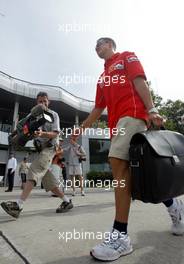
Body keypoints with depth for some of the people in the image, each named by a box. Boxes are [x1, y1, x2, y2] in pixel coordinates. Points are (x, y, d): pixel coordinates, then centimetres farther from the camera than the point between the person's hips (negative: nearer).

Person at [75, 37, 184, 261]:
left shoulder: (127, 56, 17)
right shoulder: (102, 78, 33)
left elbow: (140, 81, -1)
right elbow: (98, 108, 28)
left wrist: (151, 110, -15)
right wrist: (81, 128, 24)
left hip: (131, 114, -7)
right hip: (116, 122, 7)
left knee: (118, 163, -20)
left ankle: (120, 236, -15)